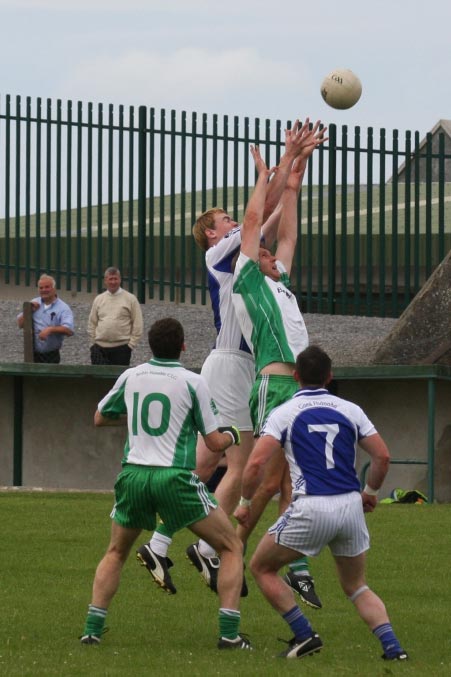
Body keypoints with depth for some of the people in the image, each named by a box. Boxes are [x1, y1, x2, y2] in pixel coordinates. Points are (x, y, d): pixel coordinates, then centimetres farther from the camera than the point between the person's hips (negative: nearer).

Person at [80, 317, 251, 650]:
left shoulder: (131, 377, 8)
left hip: (133, 474, 4)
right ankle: (229, 632, -2)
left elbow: (100, 418, 24)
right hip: (174, 478, -4)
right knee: (232, 548, 9)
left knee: (116, 552, 26)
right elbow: (215, 443, 0)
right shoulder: (192, 382, -3)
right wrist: (232, 435, 22)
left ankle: (92, 628, 13)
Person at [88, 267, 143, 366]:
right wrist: (93, 343, 7)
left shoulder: (130, 299, 0)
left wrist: (131, 344, -7)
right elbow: (92, 323, 15)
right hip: (100, 348, 3)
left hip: (121, 347, -3)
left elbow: (137, 325, -1)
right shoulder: (98, 299, 11)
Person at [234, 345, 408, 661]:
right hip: (351, 506, 4)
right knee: (356, 587, 20)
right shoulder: (350, 410, 11)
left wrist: (246, 503, 7)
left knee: (262, 567, 16)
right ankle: (392, 645, 0)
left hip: (311, 508, -4)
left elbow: (256, 464, -8)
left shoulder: (284, 413, 1)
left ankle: (305, 635, 7)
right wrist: (370, 492, 26)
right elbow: (383, 456, 8)